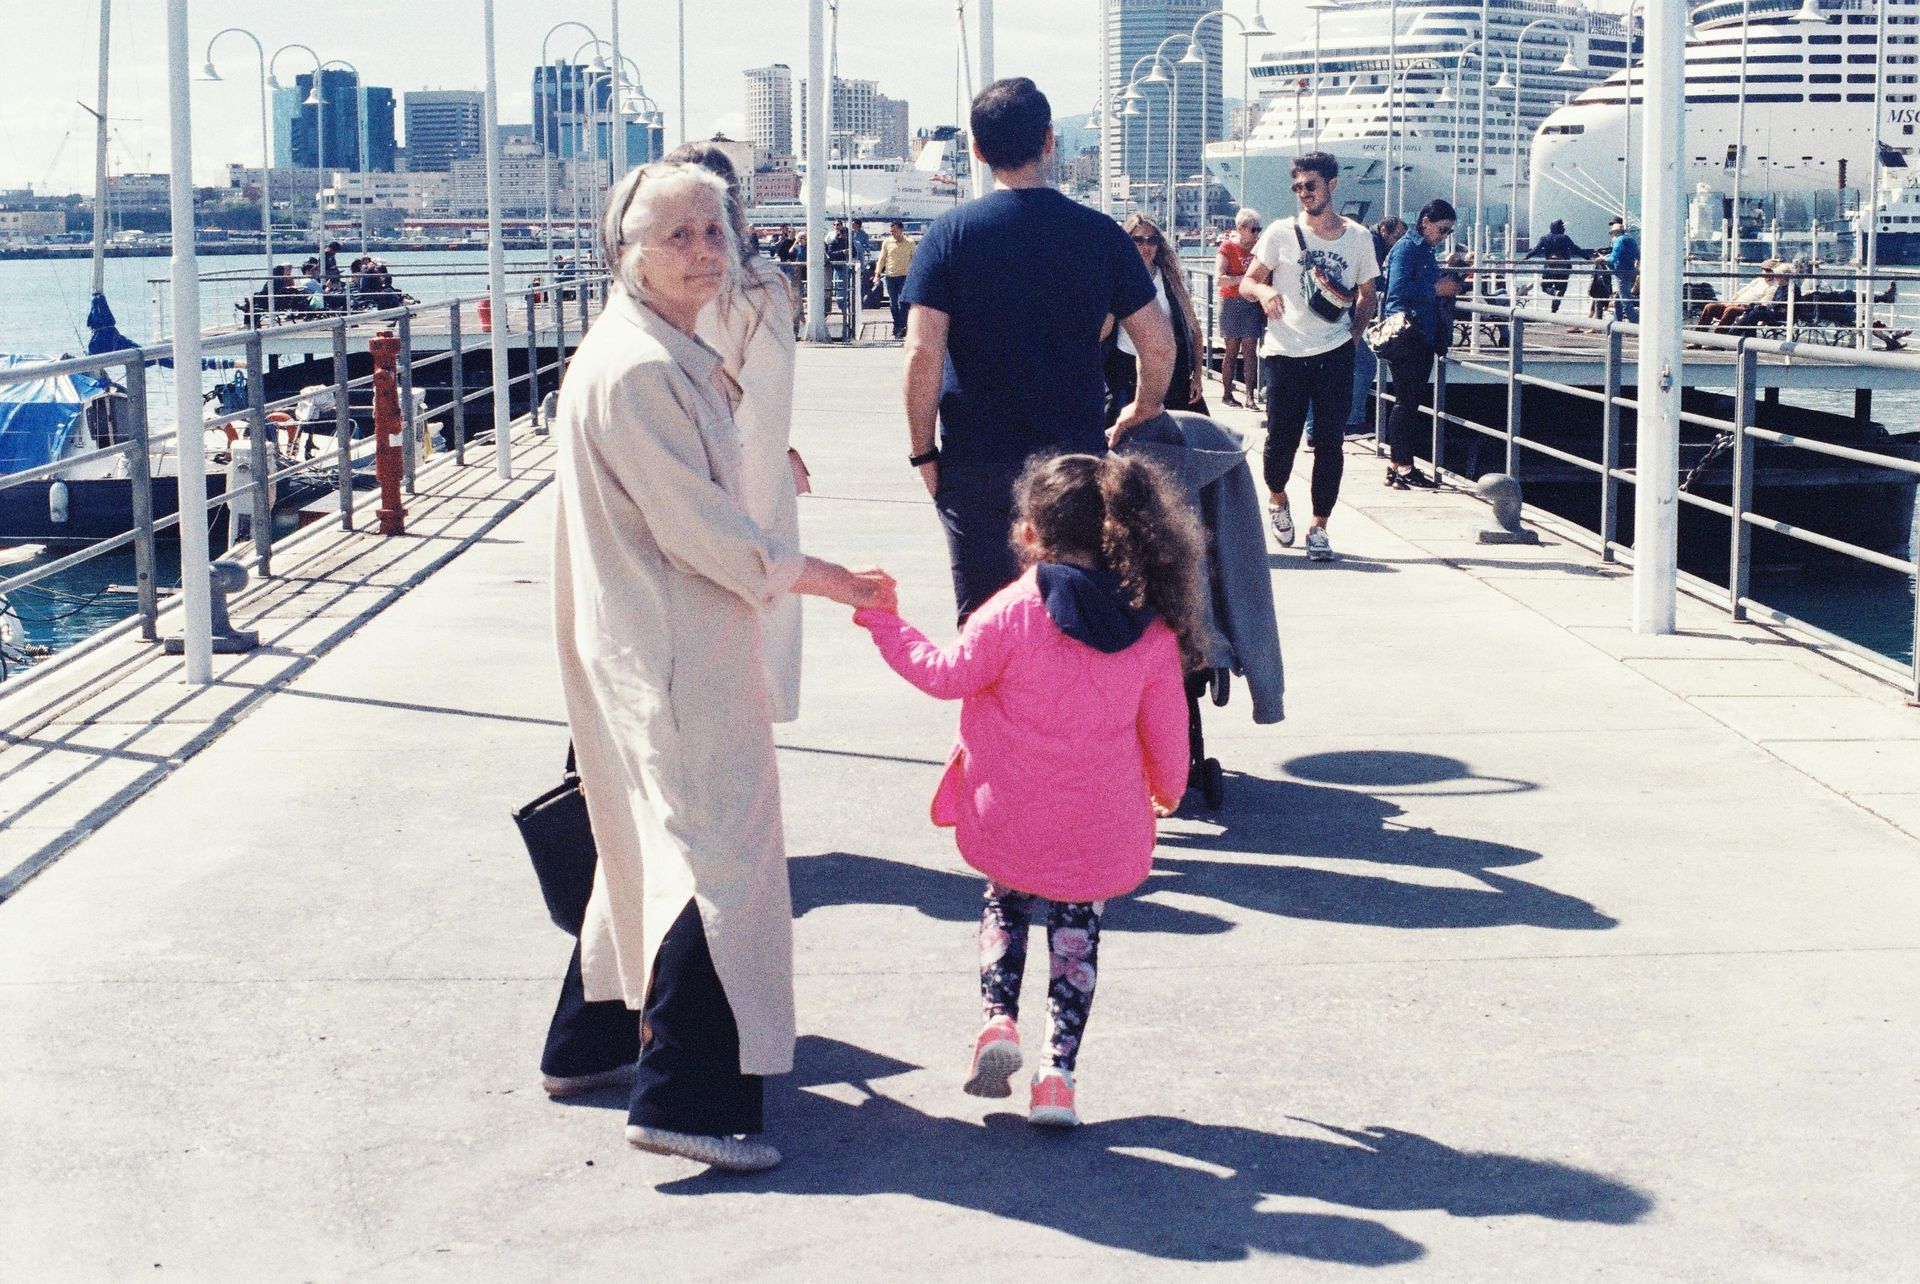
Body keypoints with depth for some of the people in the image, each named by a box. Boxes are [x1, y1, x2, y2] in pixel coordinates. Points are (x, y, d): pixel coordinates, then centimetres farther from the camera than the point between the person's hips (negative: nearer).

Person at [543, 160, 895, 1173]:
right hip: (671, 656, -11)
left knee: (652, 839, 20)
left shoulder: (672, 356, 13)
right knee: (715, 849, -9)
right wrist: (829, 582, -12)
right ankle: (683, 1098, -6)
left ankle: (591, 1042, 34)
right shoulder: (635, 369, -20)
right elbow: (703, 532, -20)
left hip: (669, 643, 11)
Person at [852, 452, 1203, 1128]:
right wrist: (1167, 789, 24)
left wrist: (883, 622, 5)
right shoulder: (1152, 630, -5)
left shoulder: (1013, 610, -15)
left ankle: (998, 1018, 4)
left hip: (1010, 825, -1)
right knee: (1077, 933, 17)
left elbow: (947, 674, -8)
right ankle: (1058, 1072, 9)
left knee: (1005, 907, 25)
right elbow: (1165, 729, 3)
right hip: (1100, 832, 2)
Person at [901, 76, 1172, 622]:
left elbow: (922, 353, -12)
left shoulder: (951, 232, -5)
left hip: (975, 463, -1)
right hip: (1077, 455, 1)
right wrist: (1145, 409, 19)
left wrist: (923, 451, -2)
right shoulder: (1098, 232, -1)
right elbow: (1158, 343, 1)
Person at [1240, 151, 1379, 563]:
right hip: (1284, 354, -1)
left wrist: (1355, 332, 1)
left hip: (1334, 353, 1)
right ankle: (1276, 498, 31)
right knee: (1281, 437, 1)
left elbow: (1366, 294, 16)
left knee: (1329, 442, -2)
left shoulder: (1358, 237, 6)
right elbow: (1247, 283, 3)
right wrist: (1263, 290, -19)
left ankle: (1319, 527, 6)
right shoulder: (1281, 234, 1)